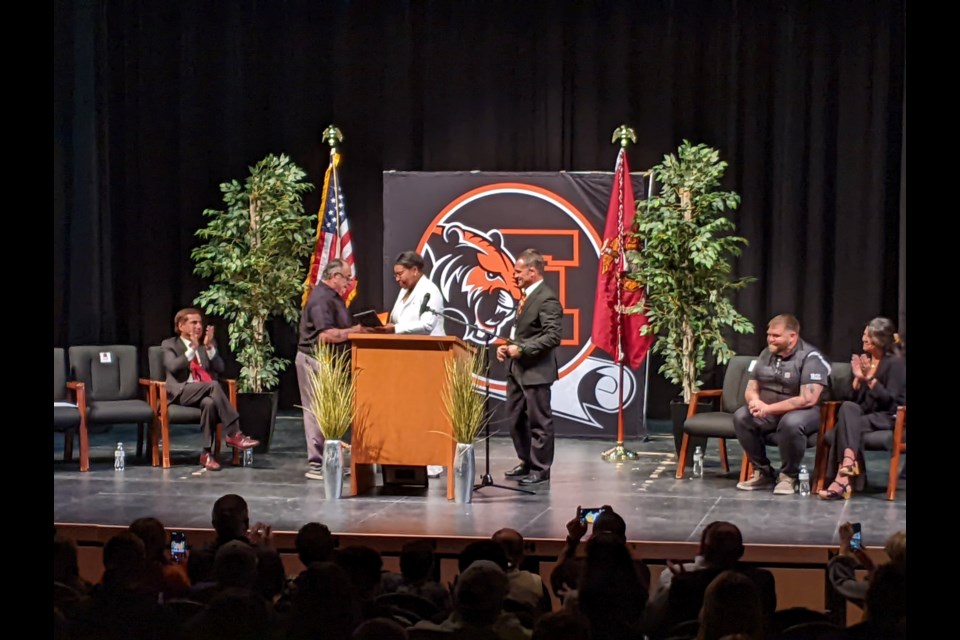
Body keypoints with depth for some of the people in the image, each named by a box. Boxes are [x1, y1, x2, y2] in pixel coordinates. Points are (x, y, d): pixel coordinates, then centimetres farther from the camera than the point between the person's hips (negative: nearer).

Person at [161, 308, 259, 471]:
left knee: (209, 403, -37)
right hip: (182, 391, -3)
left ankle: (207, 453, -35)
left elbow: (220, 369, 5)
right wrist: (192, 348, -16)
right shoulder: (169, 345, 9)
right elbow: (173, 367, -11)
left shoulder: (209, 344, 19)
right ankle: (234, 434, -35)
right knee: (213, 385, -34)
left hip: (206, 391, 3)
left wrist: (209, 347, -7)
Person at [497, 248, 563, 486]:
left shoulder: (547, 299, -16)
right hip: (517, 368, 10)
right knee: (515, 419, 16)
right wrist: (509, 345, 7)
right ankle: (526, 463, 28)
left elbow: (553, 337, -23)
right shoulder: (527, 295, 13)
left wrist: (522, 349, -22)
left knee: (539, 421, 0)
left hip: (535, 370, -10)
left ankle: (540, 470, 8)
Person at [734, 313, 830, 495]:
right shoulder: (766, 354, 8)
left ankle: (789, 476, -15)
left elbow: (808, 399, -23)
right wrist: (755, 401, -17)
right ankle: (763, 472, -5)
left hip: (805, 412, -6)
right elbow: (751, 389, 10)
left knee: (791, 423, -38)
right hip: (768, 411, 6)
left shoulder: (810, 357, -14)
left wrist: (768, 408, -25)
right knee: (741, 417, -20)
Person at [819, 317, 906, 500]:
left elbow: (891, 400, -14)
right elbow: (855, 398, 12)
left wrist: (870, 378, -19)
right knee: (848, 407, -30)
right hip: (866, 414, 6)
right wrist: (858, 378, -5)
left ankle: (843, 479, -41)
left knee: (846, 425, -31)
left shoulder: (896, 362, -4)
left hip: (889, 418, -6)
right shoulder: (864, 359, 15)